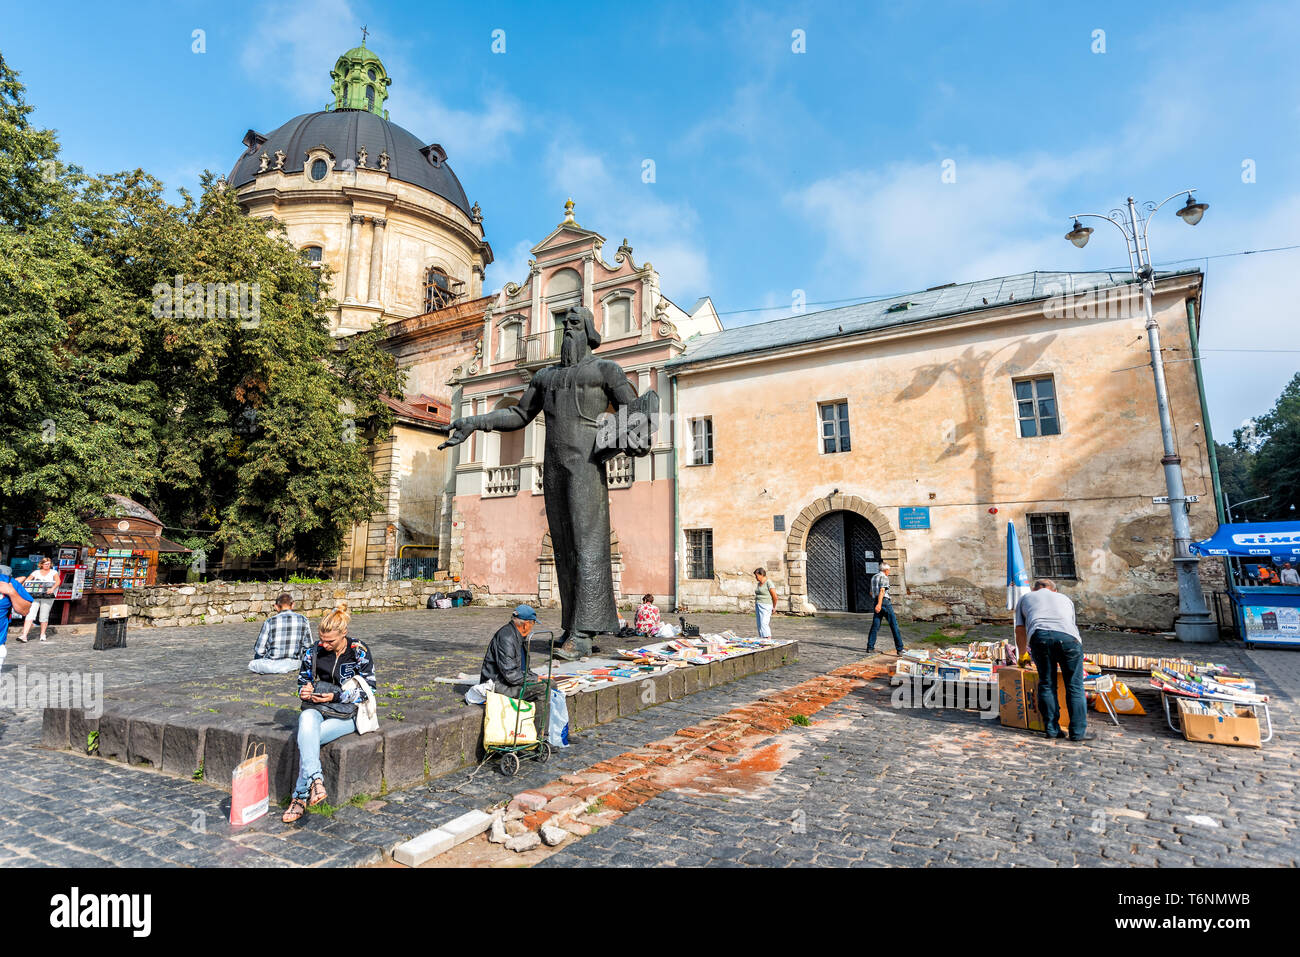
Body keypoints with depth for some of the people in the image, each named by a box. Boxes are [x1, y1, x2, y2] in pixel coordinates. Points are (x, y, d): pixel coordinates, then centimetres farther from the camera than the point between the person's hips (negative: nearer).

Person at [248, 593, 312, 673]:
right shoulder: (303, 620, -3)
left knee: (251, 664, 25)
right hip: (294, 664, 1)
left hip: (273, 665, -1)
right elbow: (307, 646, 1)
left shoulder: (269, 622, -8)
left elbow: (259, 650, -4)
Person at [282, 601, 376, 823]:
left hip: (347, 712, -3)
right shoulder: (313, 651, 5)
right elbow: (303, 680, 20)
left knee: (306, 738, -29)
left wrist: (336, 696, -14)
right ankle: (315, 781, -44)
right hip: (317, 708, 3)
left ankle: (300, 796, -19)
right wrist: (304, 691, -5)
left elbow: (369, 688, -4)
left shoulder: (359, 651, -5)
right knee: (306, 720, -35)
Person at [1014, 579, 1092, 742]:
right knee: (1075, 686, 8)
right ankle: (1078, 731, 9)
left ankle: (1051, 729, 12)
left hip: (1039, 636, -1)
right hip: (1067, 637, 1)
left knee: (1046, 684, 9)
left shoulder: (1025, 598, 34)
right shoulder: (1065, 598, 38)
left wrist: (1022, 655, 45)